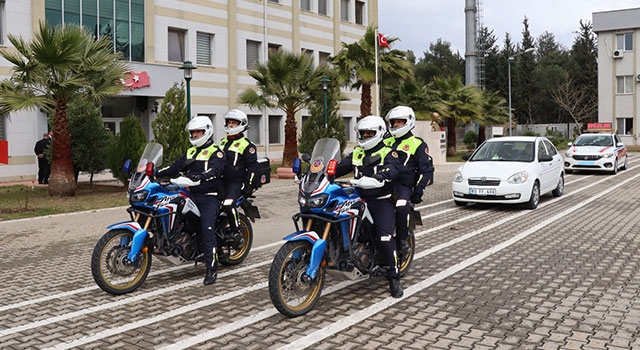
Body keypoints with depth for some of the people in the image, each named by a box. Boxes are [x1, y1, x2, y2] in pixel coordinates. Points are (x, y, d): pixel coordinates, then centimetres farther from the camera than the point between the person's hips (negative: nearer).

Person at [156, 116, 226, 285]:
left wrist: (202, 176, -42)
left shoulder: (216, 152, -3)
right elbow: (175, 167, 15)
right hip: (192, 194, 8)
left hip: (209, 196, -8)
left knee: (207, 229, -19)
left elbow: (215, 169, -22)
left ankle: (212, 267, -19)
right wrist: (156, 172, 2)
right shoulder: (190, 153, 21)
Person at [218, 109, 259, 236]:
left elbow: (252, 166, -8)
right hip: (221, 181, 8)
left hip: (236, 182, -7)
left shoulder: (246, 145, -5)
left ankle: (236, 231, -14)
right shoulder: (223, 142, 19)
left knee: (228, 204, -27)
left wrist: (249, 185, -13)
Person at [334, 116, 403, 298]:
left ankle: (394, 278, -5)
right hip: (360, 199, 6)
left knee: (385, 238, -16)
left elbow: (393, 168, -23)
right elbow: (341, 167, 10)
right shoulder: (356, 153, 17)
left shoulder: (388, 152, -3)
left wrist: (382, 174, -45)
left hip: (381, 201, -6)